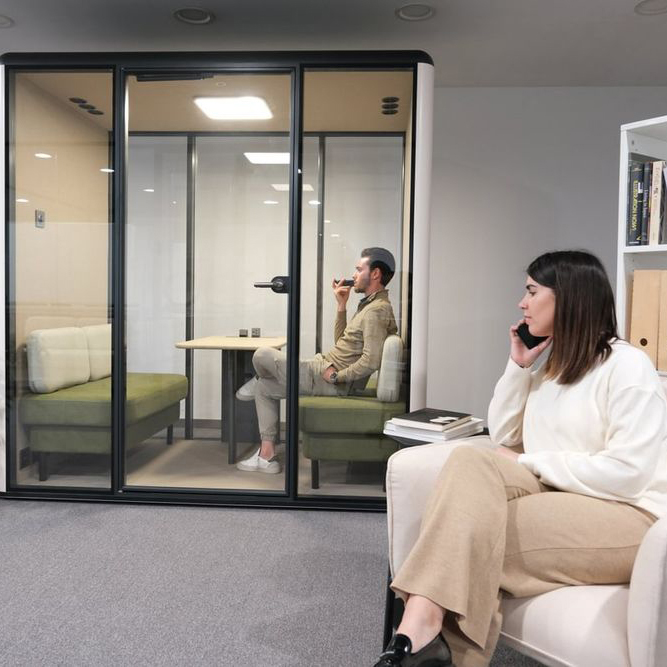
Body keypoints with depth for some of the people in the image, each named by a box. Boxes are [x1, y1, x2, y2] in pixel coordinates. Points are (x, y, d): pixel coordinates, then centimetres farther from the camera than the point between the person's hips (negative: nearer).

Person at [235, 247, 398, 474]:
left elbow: (371, 361, -31)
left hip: (329, 381, -11)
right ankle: (267, 455, 18)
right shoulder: (370, 305, 14)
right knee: (265, 388, 19)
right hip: (325, 369, 11)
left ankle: (259, 381, 36)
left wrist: (336, 376, -20)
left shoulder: (377, 311, -19)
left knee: (262, 355, -2)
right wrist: (341, 305, 9)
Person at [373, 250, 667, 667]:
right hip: (554, 497, 6)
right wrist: (518, 367, 6)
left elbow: (626, 473, -19)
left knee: (471, 528, -27)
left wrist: (526, 462, -13)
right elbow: (503, 438, 15)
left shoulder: (627, 365, -9)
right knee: (472, 460, -26)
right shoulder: (552, 366, 17)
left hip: (624, 517, -6)